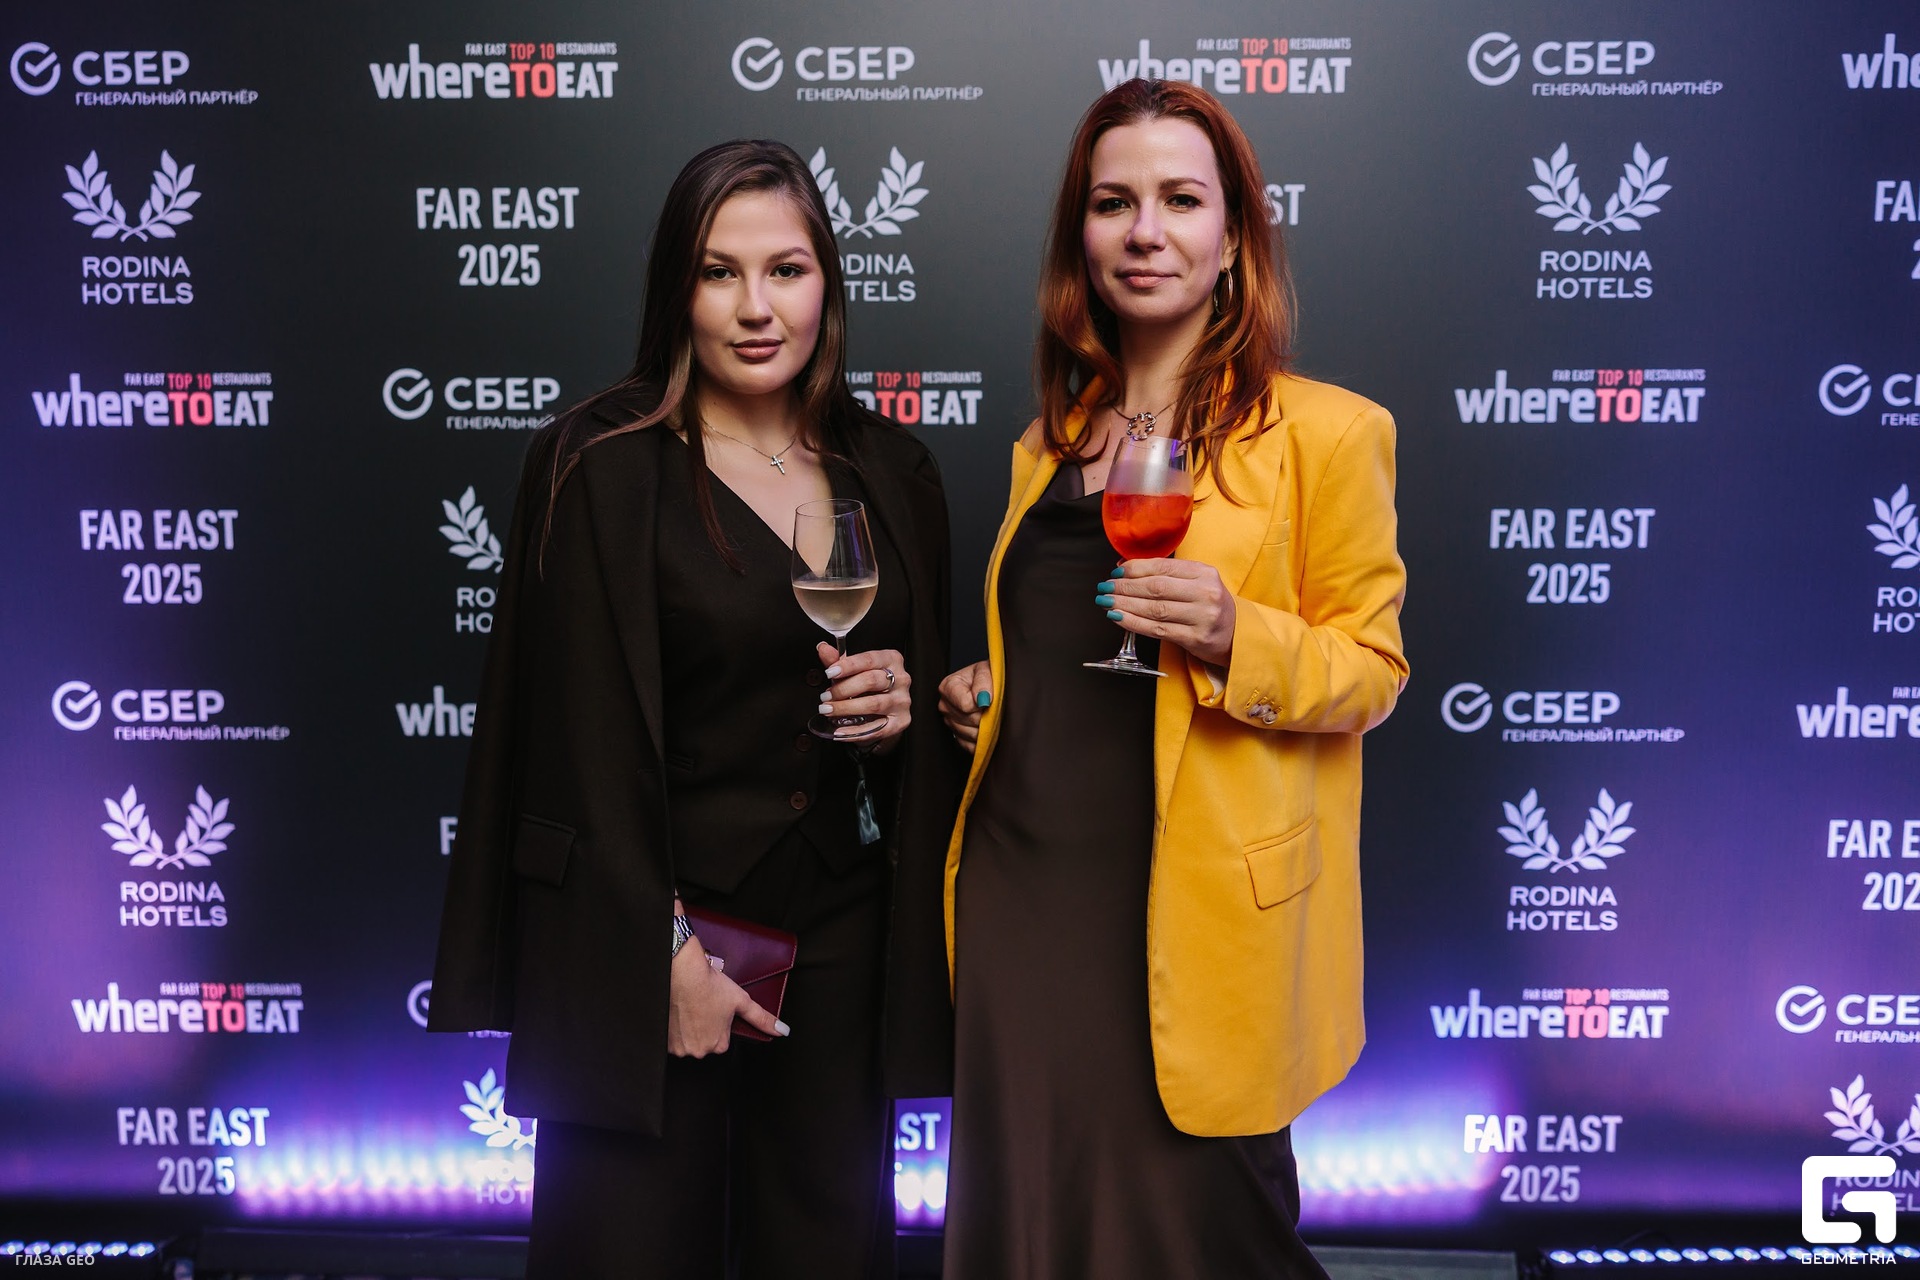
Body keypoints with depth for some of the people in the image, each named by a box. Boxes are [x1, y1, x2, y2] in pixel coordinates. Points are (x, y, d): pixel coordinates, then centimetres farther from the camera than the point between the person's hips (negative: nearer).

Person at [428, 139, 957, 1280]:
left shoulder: (892, 472, 8)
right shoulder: (603, 464, -6)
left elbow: (937, 708, 16)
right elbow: (590, 733, -10)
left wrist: (905, 703, -6)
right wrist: (667, 955, -13)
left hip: (841, 936, 4)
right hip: (651, 941, -4)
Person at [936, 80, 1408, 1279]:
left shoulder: (1324, 430, -4)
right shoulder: (1052, 441, 14)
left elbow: (1371, 669, -3)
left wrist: (1237, 637, -20)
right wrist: (983, 687, 7)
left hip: (1191, 909, -5)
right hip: (1022, 883, 5)